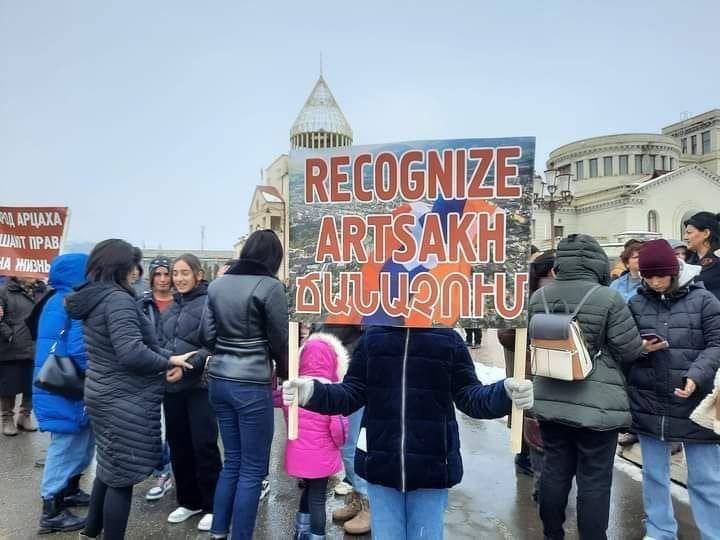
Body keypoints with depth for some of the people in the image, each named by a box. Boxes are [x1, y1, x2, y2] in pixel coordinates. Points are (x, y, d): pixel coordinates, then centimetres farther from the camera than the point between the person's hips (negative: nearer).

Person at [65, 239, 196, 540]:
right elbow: (131, 353, -29)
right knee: (122, 474, 2)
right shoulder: (117, 299, -20)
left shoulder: (91, 299, 9)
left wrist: (163, 361, 7)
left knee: (109, 466, 24)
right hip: (125, 400, -10)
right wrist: (169, 362, -14)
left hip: (104, 394, 10)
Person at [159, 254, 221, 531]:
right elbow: (161, 343, 19)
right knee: (178, 446, 14)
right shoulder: (170, 309, 14)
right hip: (171, 387, 7)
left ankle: (212, 506, 14)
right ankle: (189, 500, 31)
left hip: (200, 386, -7)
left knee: (204, 446, -2)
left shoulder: (209, 303, -8)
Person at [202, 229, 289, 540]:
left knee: (232, 461, 21)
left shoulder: (217, 284, 7)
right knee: (253, 469, 7)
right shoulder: (270, 286, -12)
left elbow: (207, 335, 8)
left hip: (218, 380, 7)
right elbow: (280, 339, -6)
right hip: (251, 385, -7)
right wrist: (283, 370, 11)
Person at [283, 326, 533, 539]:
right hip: (381, 464, 1)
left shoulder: (448, 338, -4)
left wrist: (505, 393, -21)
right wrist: (313, 392, -19)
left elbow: (468, 395, -2)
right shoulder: (372, 337, -2)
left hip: (431, 466, -1)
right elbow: (352, 393, -1)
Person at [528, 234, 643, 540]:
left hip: (549, 399, 5)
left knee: (555, 469, 17)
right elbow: (630, 351, -9)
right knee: (594, 479, 9)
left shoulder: (538, 297, -1)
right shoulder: (608, 298, -16)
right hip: (597, 403, -5)